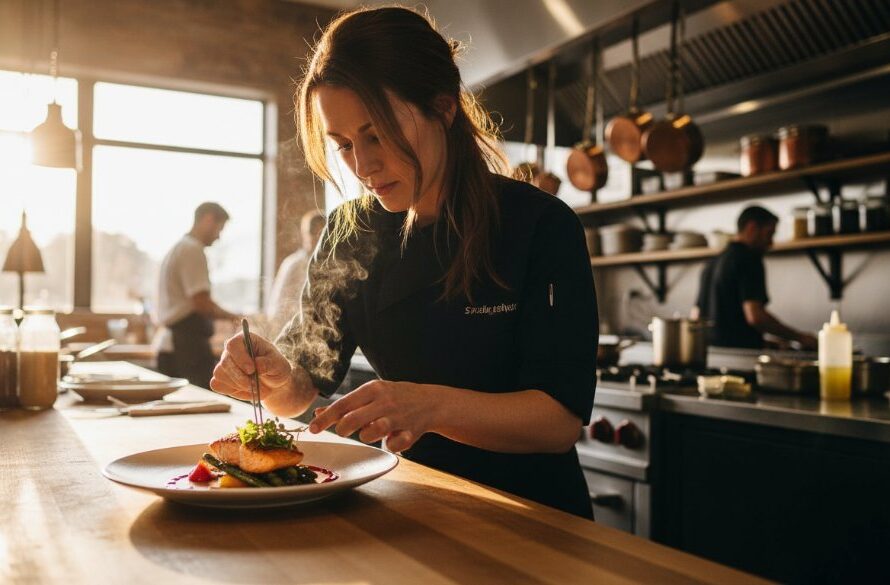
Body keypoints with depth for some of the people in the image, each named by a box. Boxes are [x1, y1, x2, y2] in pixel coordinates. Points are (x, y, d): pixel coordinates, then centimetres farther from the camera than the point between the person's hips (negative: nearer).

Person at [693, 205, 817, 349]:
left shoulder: (712, 263, 18)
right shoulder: (749, 260, -7)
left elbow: (696, 316, 20)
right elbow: (755, 315, -17)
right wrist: (799, 337, -10)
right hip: (741, 350, -8)